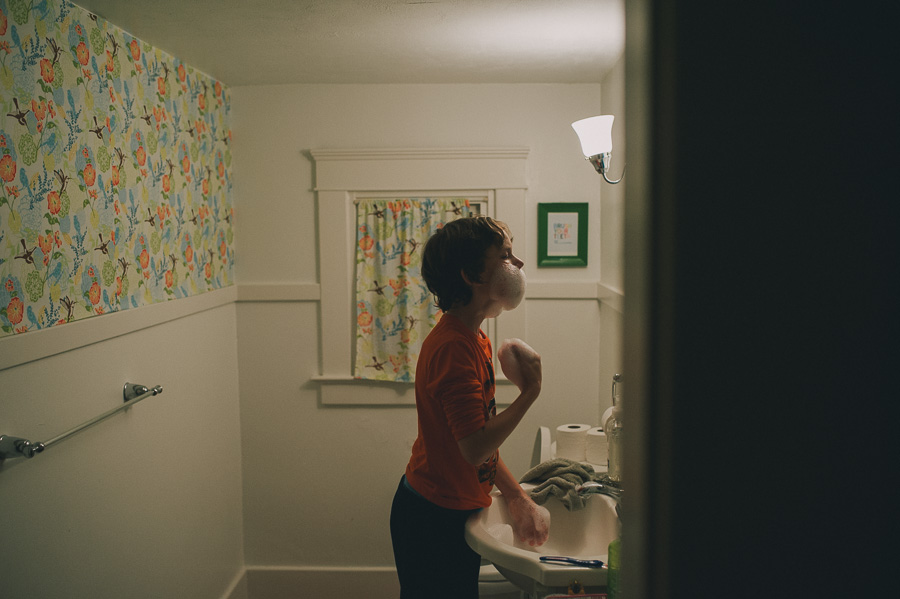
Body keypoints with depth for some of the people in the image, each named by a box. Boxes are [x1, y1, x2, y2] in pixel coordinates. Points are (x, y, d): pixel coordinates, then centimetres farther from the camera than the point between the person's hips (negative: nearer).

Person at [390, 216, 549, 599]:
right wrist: (529, 393, -21)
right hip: (434, 520, -9)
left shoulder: (472, 338, 7)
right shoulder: (453, 348, -25)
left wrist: (517, 499, 5)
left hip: (453, 512, 9)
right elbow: (475, 448, -30)